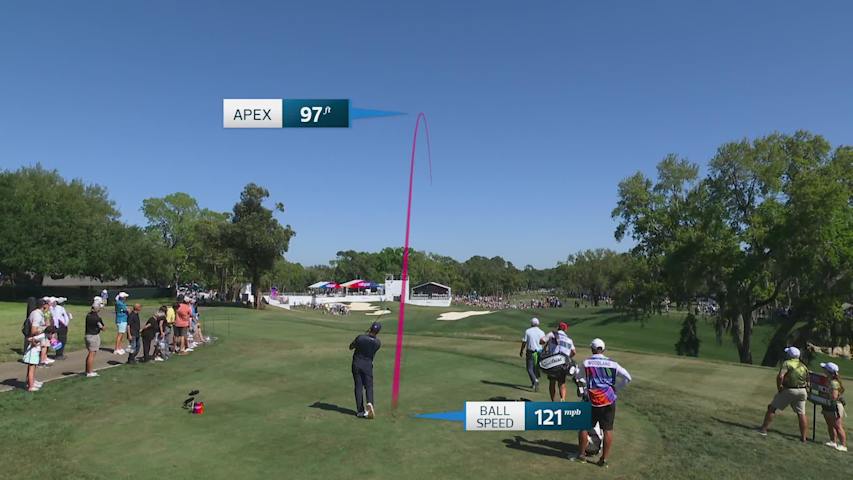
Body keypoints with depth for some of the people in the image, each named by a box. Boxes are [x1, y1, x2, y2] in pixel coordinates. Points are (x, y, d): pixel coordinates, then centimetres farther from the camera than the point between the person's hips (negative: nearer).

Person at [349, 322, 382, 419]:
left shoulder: (360, 337, -16)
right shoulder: (378, 343, -10)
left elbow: (351, 347, 0)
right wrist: (370, 334, 16)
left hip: (357, 364, 0)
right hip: (368, 365, 0)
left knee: (358, 387, 7)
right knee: (369, 386, 9)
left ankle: (360, 411, 6)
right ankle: (370, 403, -20)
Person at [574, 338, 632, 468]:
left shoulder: (586, 363, 0)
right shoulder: (612, 364, 4)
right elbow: (628, 377, 4)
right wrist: (617, 386, 16)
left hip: (593, 400, -2)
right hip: (609, 400, 2)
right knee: (608, 429, 8)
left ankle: (581, 454, 18)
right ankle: (604, 459, 11)